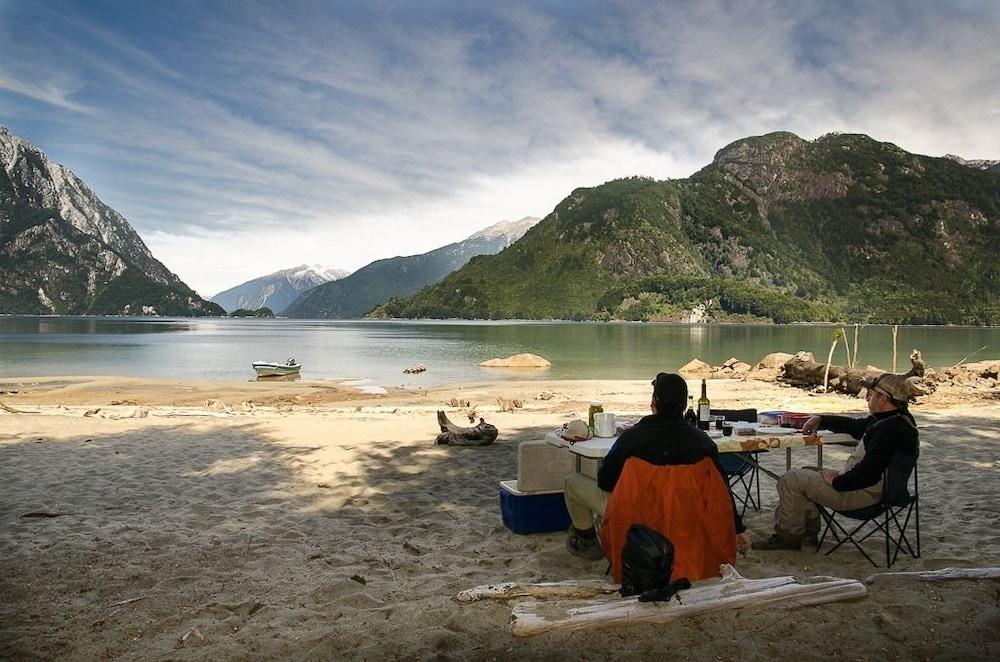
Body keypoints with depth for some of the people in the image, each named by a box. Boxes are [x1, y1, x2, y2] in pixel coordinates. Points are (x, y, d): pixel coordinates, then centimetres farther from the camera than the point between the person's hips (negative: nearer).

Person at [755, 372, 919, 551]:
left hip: (864, 493, -11)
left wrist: (837, 481, -18)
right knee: (806, 472, 23)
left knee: (790, 480, -9)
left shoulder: (890, 429, -27)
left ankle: (788, 536, 5)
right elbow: (855, 425, 26)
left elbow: (868, 473, -31)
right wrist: (821, 420, 20)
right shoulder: (895, 419, 8)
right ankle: (808, 531, 21)